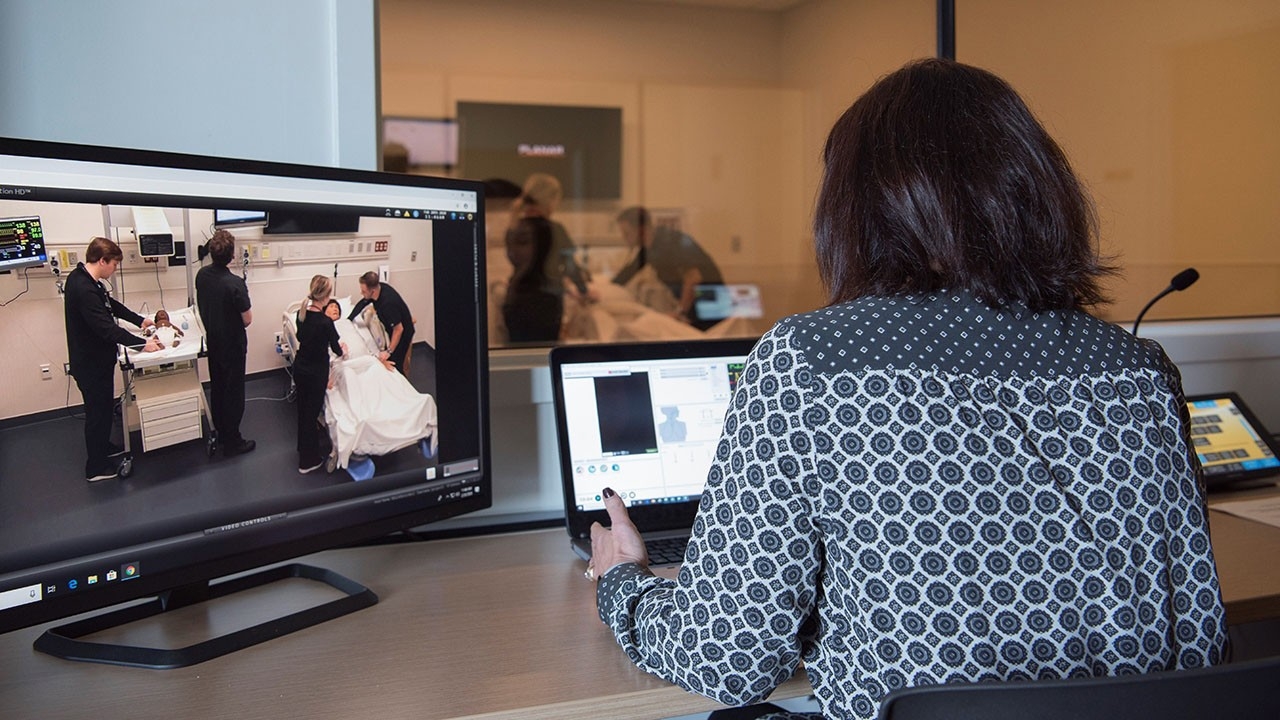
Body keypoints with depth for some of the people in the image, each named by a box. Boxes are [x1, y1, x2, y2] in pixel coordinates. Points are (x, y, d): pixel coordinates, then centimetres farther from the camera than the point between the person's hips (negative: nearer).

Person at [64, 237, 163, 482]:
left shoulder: (83, 278, 2)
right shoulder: (84, 290, -31)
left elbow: (111, 304, 16)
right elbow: (107, 328, -33)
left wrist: (140, 320, 12)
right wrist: (142, 344, -29)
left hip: (94, 358, 10)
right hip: (91, 363, -10)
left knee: (104, 407, 26)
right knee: (98, 411, 5)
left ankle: (103, 447, 45)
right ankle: (96, 467, 18)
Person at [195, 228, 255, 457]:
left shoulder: (202, 275, -8)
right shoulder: (235, 284, -28)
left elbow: (202, 307, 7)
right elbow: (247, 320, -19)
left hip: (212, 340, 7)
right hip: (233, 344, -7)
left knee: (216, 387, 20)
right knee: (233, 393, 5)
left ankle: (220, 432, 34)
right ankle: (232, 442, 12)